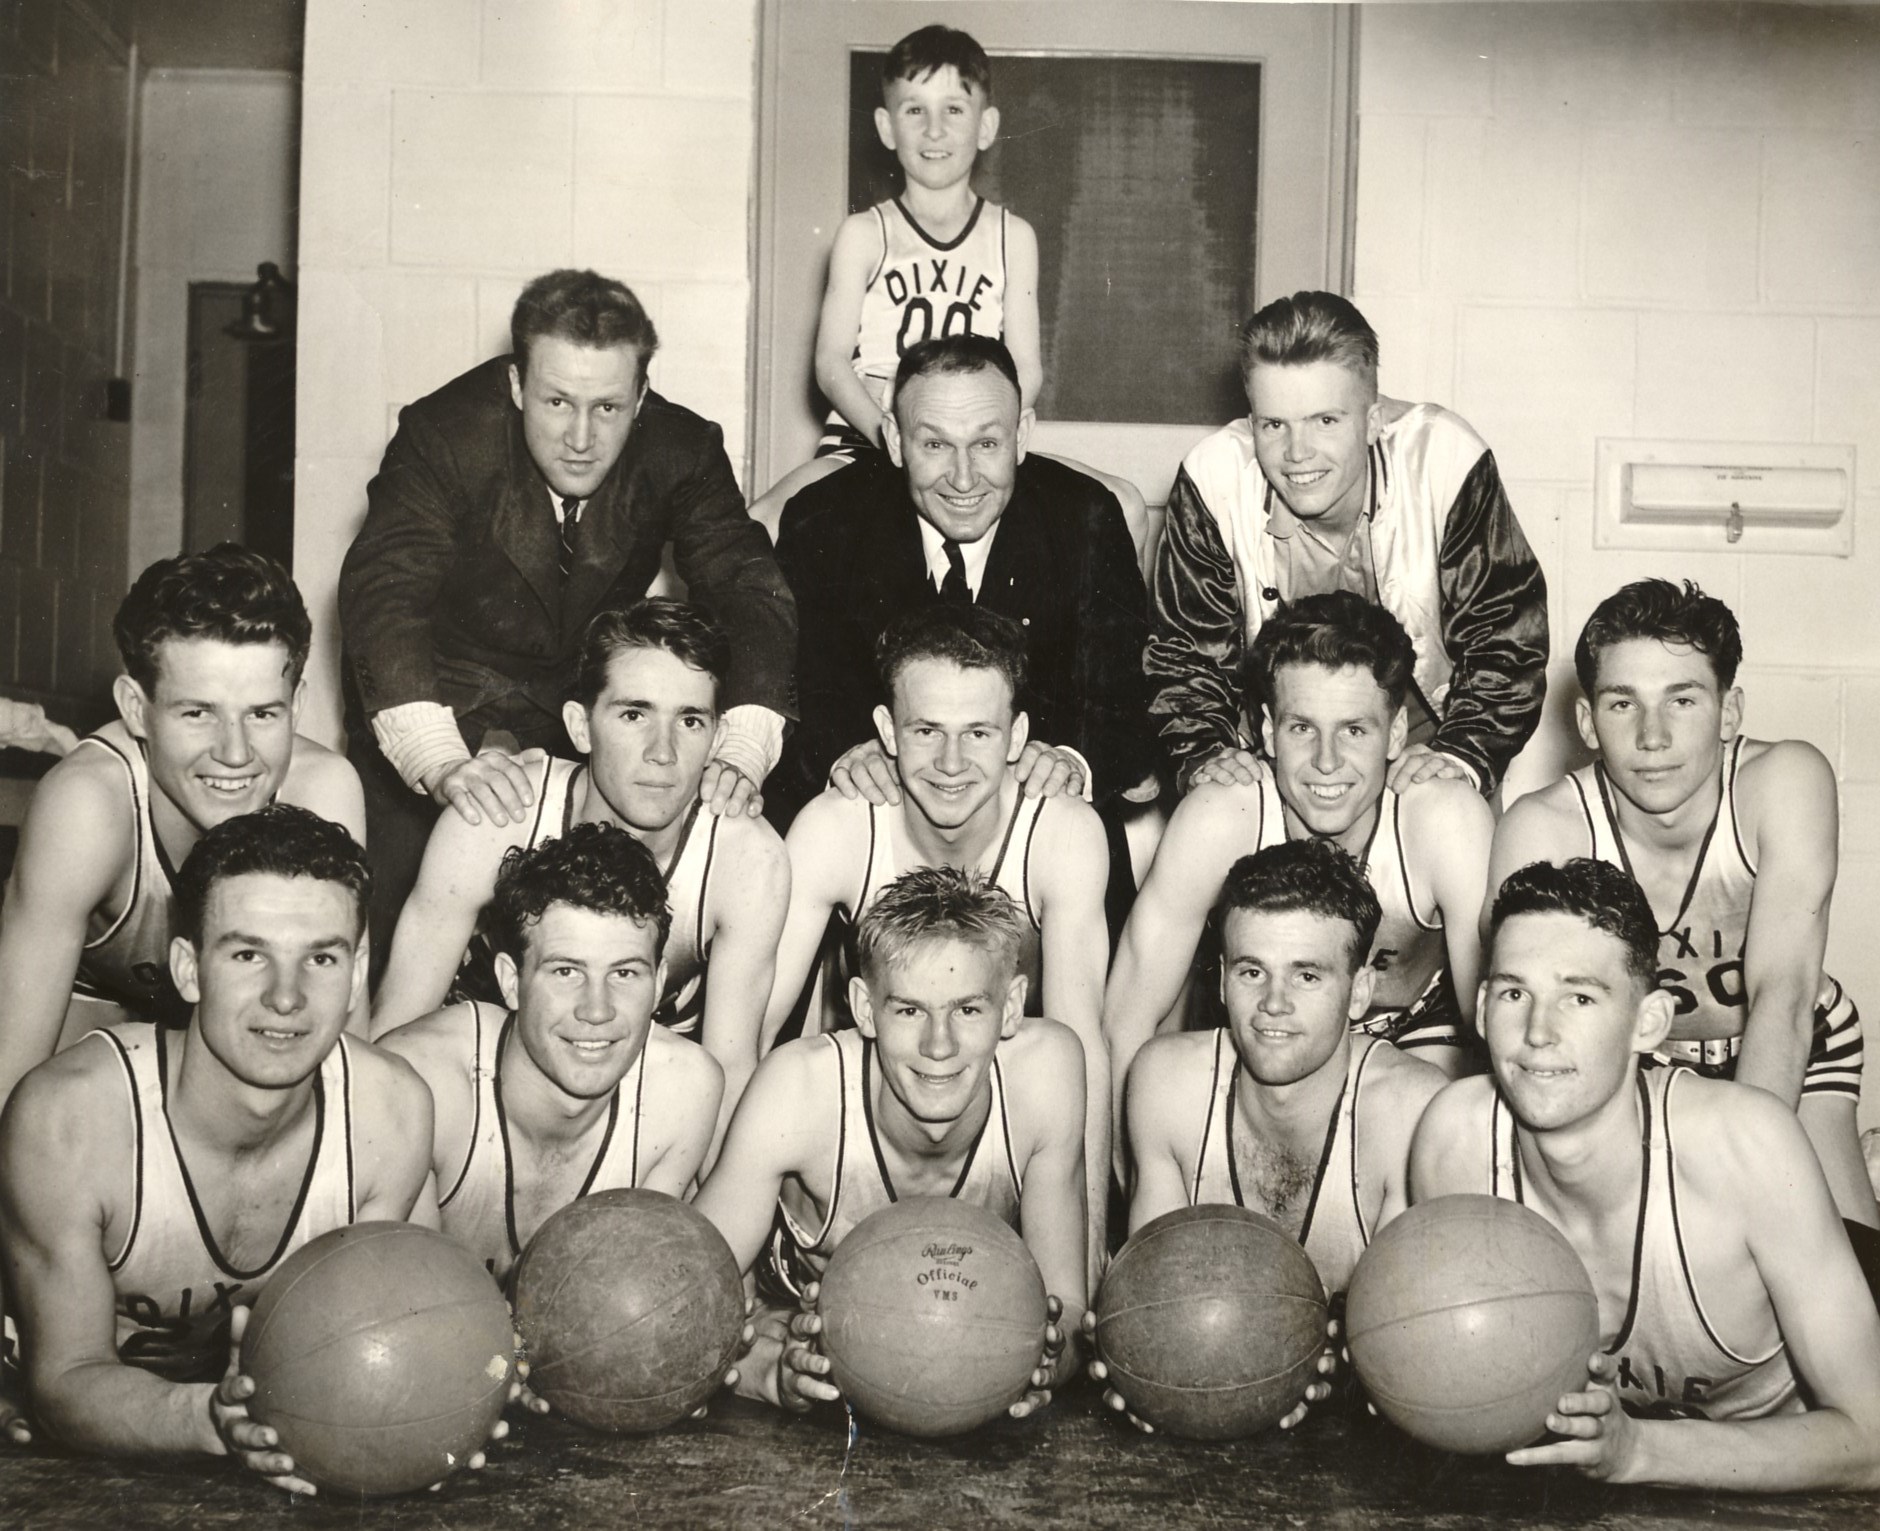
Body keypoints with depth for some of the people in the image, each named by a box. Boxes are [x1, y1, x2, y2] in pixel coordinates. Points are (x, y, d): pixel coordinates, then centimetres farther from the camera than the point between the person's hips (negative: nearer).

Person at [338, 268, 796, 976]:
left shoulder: (681, 450, -17)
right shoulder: (445, 434, -25)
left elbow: (750, 595, -22)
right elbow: (382, 594, -36)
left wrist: (742, 754, -40)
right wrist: (442, 762, -53)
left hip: (587, 714, 2)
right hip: (443, 707, -2)